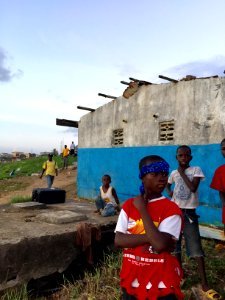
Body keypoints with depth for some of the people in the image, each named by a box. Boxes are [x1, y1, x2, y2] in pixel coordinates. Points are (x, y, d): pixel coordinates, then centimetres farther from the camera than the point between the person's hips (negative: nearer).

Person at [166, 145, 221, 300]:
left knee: (196, 247, -6)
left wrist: (182, 173, -13)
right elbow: (168, 184, 26)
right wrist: (170, 192, 5)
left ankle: (205, 285, -1)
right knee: (176, 243, 13)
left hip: (189, 212, -4)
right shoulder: (174, 173, 5)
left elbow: (193, 188, -21)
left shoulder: (196, 170, -6)